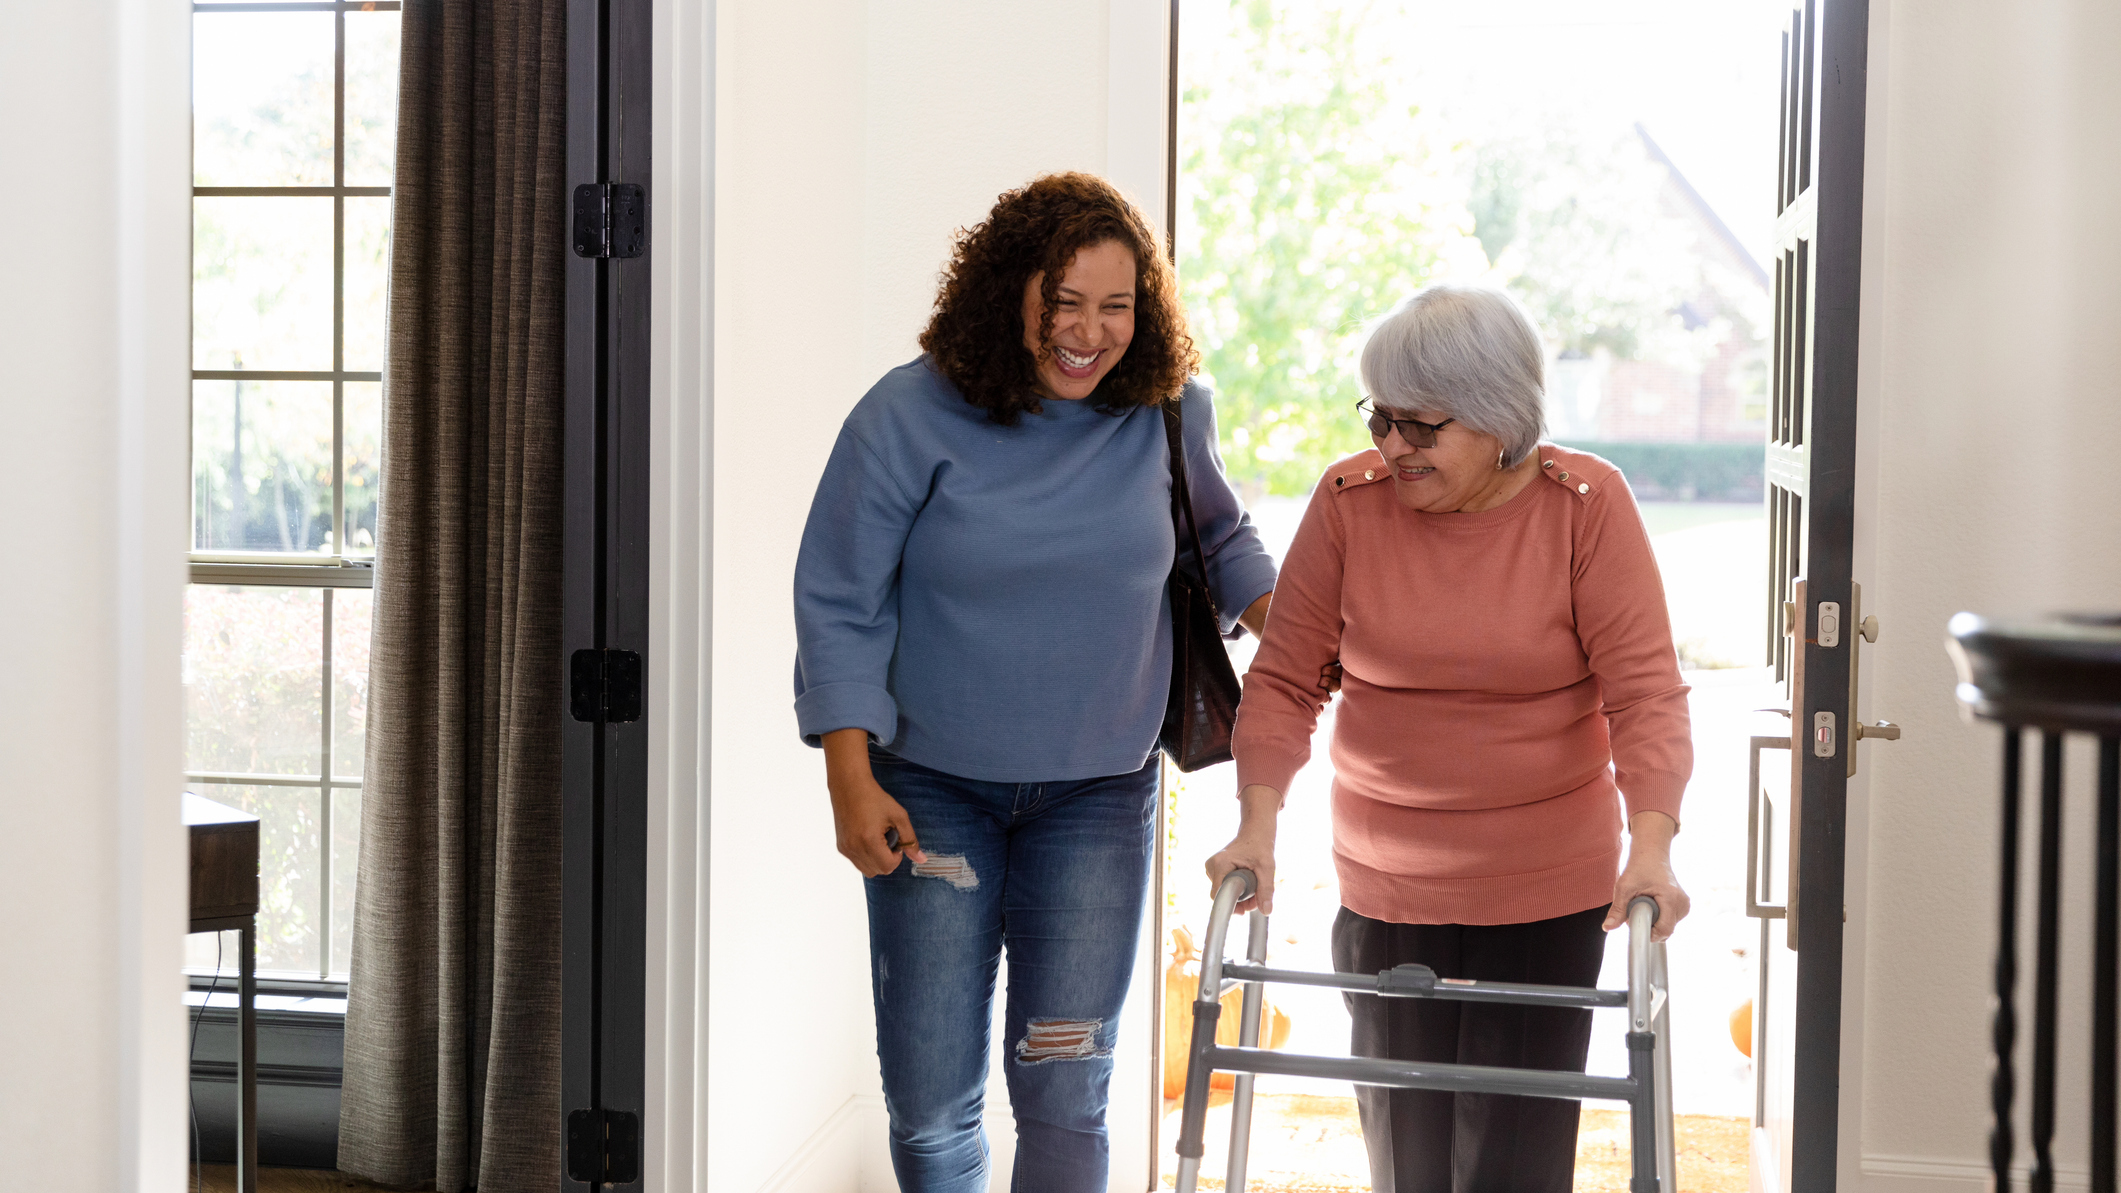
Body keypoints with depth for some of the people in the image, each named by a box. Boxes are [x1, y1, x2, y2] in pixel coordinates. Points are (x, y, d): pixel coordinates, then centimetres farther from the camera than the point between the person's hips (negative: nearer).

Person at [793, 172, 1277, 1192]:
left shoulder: (1169, 414, -3)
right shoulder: (908, 418, -11)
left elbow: (1218, 539, 18)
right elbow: (839, 606, -7)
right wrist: (851, 781, -11)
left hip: (1098, 798, 1)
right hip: (933, 791, -1)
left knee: (1064, 1092, 0)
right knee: (929, 1103, 4)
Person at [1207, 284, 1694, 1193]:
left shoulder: (1587, 504, -8)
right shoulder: (1349, 499, -4)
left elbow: (1645, 690, -13)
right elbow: (1284, 677, -2)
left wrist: (1652, 845, -25)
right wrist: (1259, 821, -15)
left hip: (1548, 893, -2)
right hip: (1383, 889, 2)